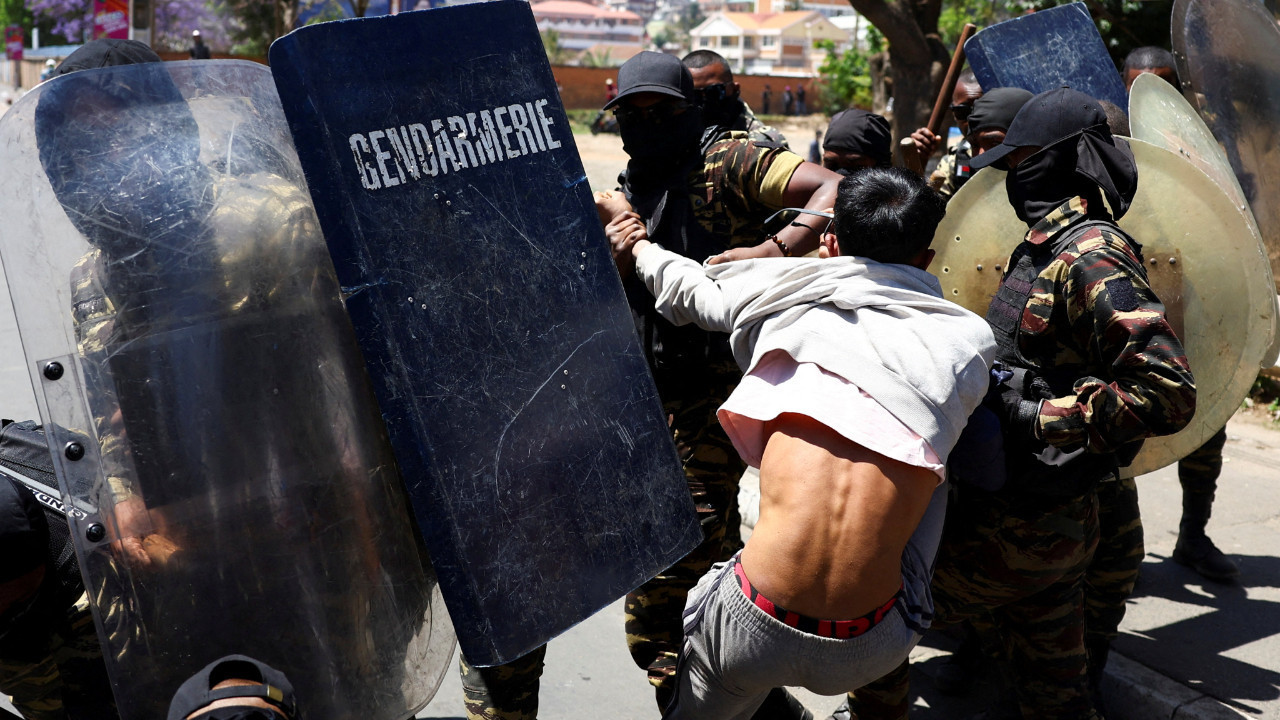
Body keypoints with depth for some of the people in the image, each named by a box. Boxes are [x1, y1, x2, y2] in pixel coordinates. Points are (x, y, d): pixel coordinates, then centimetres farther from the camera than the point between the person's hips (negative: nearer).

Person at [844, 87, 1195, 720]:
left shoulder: (1090, 255, -19)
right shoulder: (1048, 246, 12)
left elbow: (1169, 391, -28)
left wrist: (1038, 417, -26)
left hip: (1016, 527, -9)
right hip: (1056, 524, 9)